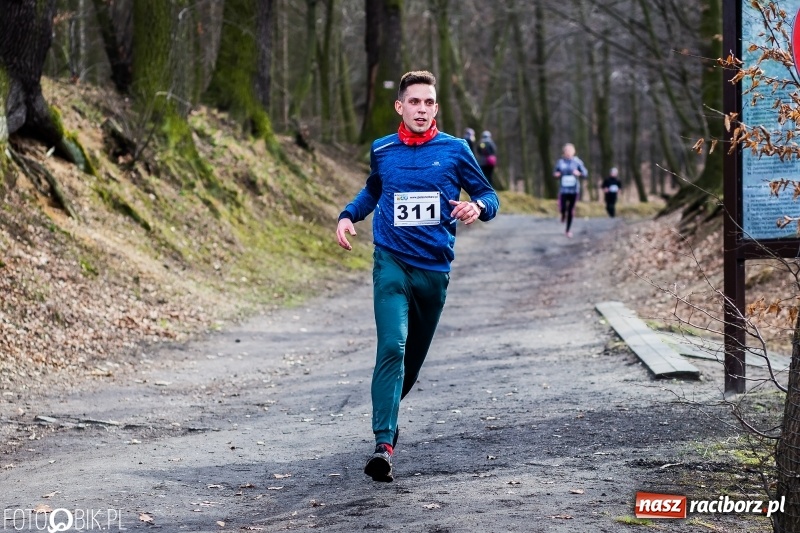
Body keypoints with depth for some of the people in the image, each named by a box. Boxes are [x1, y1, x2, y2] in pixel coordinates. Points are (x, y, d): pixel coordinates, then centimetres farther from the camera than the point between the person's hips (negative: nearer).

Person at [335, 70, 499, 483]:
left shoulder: (455, 150, 0)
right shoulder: (382, 151, 6)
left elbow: (488, 196, 5)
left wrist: (477, 206, -18)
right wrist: (349, 215, 9)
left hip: (434, 268, 1)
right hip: (392, 262, -1)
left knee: (413, 357, 15)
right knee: (392, 347, -20)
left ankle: (387, 415, 43)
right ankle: (384, 444, -25)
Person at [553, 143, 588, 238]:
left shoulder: (577, 162, -4)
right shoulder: (560, 162, 1)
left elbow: (585, 174, 1)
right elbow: (555, 173, 14)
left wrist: (579, 174, -19)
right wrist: (556, 175, -9)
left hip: (574, 190, 0)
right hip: (563, 189, 0)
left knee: (571, 211, 4)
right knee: (562, 208, -17)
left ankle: (568, 230, 21)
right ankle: (563, 214, 22)